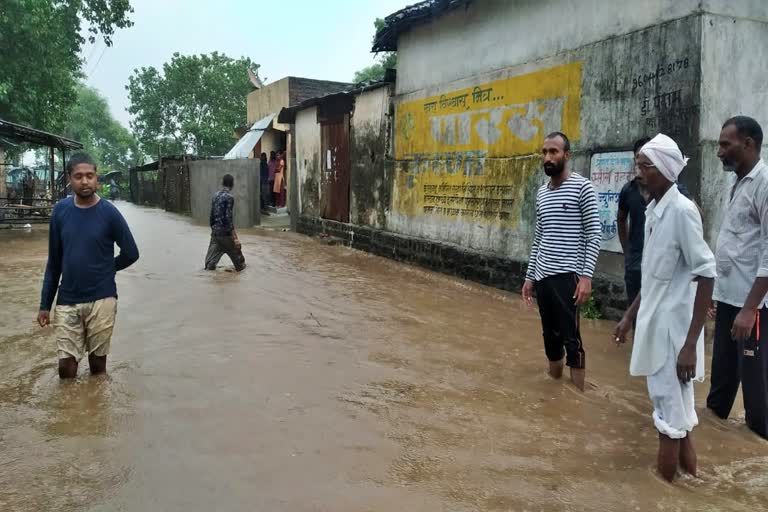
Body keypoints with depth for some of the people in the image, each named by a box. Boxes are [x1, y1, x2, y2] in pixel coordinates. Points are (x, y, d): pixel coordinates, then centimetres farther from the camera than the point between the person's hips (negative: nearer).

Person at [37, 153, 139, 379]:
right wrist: (45, 303, 6)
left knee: (97, 361, 11)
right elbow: (54, 260, 6)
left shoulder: (109, 212, -9)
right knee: (66, 364, 5)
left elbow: (131, 254, -1)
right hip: (66, 301, 2)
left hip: (101, 300, -2)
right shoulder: (60, 210, 0)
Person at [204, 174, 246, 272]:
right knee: (236, 255, 15)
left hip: (215, 233, 7)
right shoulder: (229, 197, -13)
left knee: (210, 264, 5)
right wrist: (235, 237, -17)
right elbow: (229, 218, -18)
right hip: (226, 234, -6)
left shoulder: (215, 195, 9)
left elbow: (212, 216, 14)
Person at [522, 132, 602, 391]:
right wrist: (529, 276, 17)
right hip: (543, 276, 7)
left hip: (567, 275, -6)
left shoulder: (582, 187, -6)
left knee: (571, 338, -5)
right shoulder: (541, 192, 14)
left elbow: (594, 235, -9)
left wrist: (586, 276, -17)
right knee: (551, 337, 14)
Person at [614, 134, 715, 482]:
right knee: (673, 407, 18)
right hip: (654, 323, 9)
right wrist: (630, 316, 22)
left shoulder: (681, 210, -16)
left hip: (673, 328, -9)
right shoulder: (653, 210, 10)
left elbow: (706, 275, -19)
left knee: (671, 414, 2)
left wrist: (690, 343, -22)